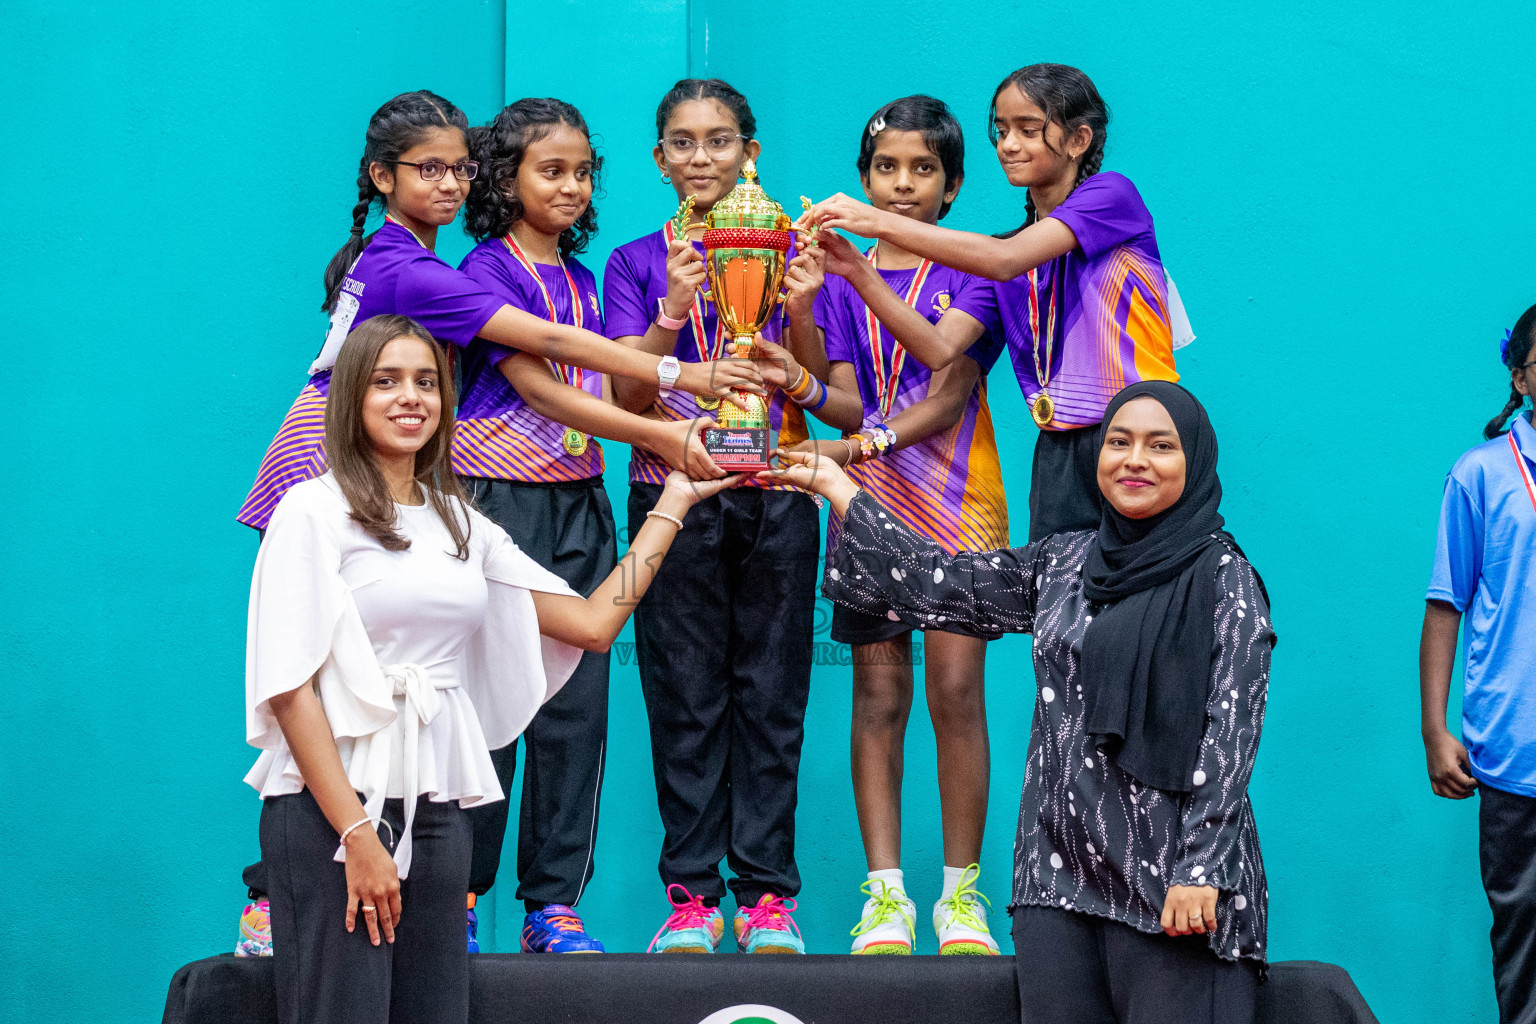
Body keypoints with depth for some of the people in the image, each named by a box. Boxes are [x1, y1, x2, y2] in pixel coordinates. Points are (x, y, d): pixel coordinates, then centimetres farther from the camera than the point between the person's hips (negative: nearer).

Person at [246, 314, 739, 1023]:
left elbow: (591, 623, 13)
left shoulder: (461, 524, 16)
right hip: (330, 806, -6)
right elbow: (289, 688, -10)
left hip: (437, 811, 6)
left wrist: (672, 505, 17)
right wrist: (357, 835, -16)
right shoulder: (315, 511, -3)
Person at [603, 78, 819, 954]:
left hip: (775, 494, 0)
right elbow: (630, 397, -1)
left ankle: (768, 893, 3)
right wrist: (674, 312, -17)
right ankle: (692, 892, 3)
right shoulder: (638, 263, 8)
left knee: (771, 693, 0)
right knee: (686, 695, -1)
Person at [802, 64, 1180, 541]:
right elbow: (939, 348, 3)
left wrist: (882, 222, -18)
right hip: (1060, 453, 6)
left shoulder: (1111, 194, -2)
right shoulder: (1010, 245, 17)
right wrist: (858, 272, -8)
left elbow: (1005, 260, -17)